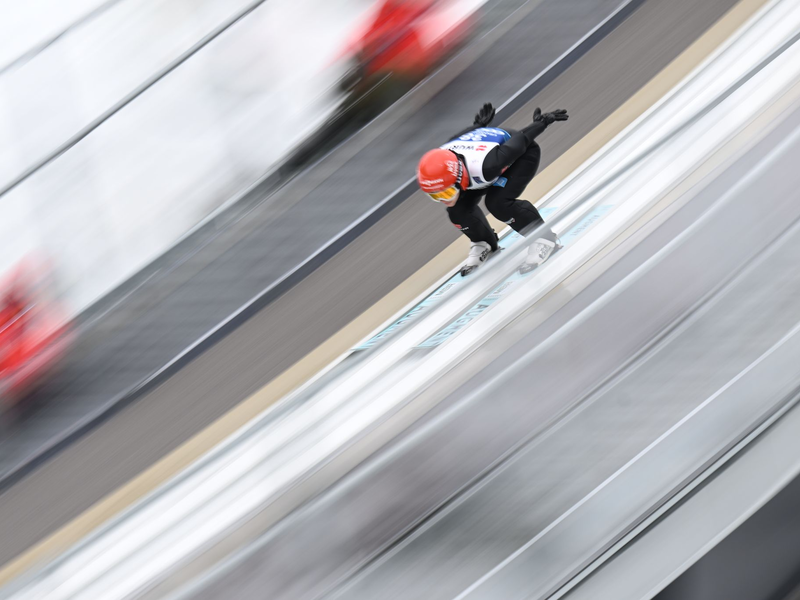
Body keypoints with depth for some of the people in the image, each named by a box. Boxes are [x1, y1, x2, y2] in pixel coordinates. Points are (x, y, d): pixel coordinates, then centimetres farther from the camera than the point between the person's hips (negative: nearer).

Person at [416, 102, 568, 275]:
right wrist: (479, 125, 17)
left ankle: (544, 238, -11)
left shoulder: (485, 166, -46)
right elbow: (461, 136, -2)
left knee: (498, 202, -28)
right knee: (458, 208, -9)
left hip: (524, 153, -6)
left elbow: (520, 141, -27)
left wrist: (542, 122, -11)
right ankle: (483, 245, 19)